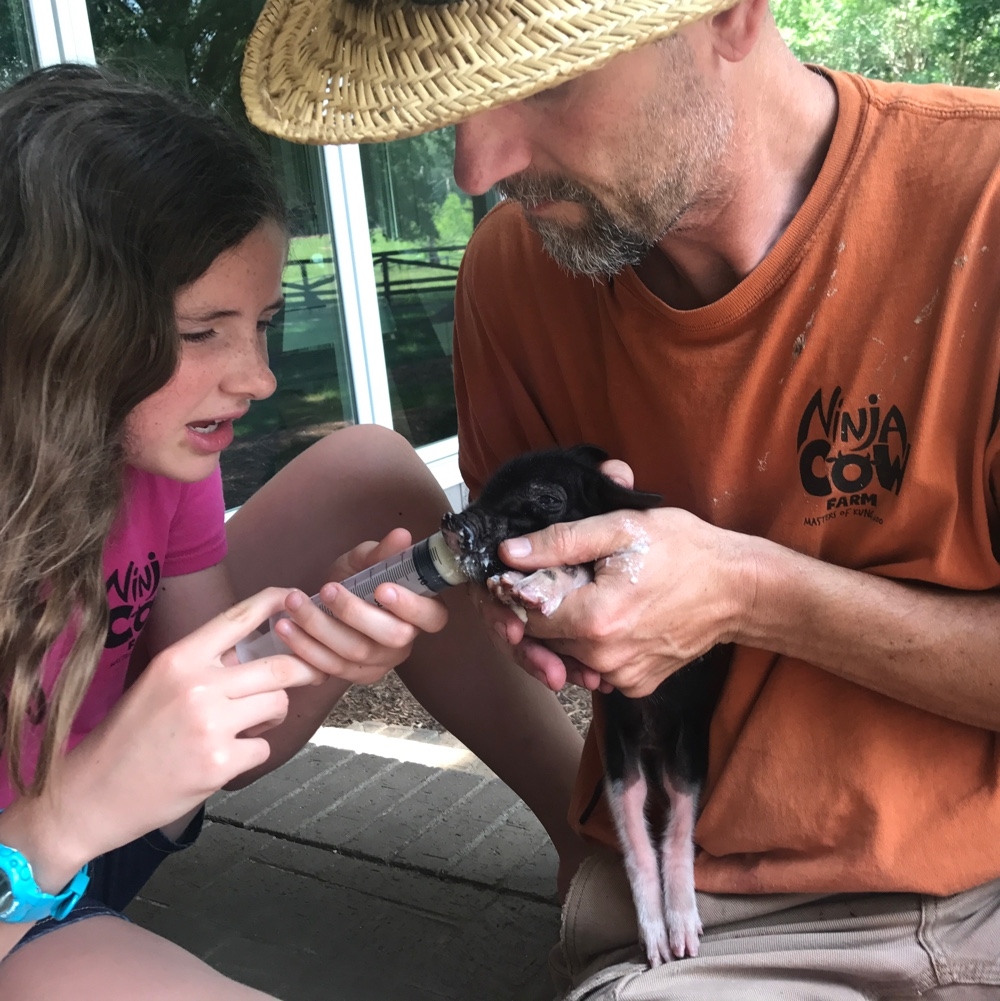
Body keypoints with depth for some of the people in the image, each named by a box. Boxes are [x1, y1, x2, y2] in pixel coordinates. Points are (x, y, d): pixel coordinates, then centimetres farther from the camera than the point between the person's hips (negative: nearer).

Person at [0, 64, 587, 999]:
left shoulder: (158, 448, -13)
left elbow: (219, 749, -7)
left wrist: (326, 664, -25)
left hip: (106, 818, 6)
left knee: (365, 470, -8)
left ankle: (594, 819, 3)